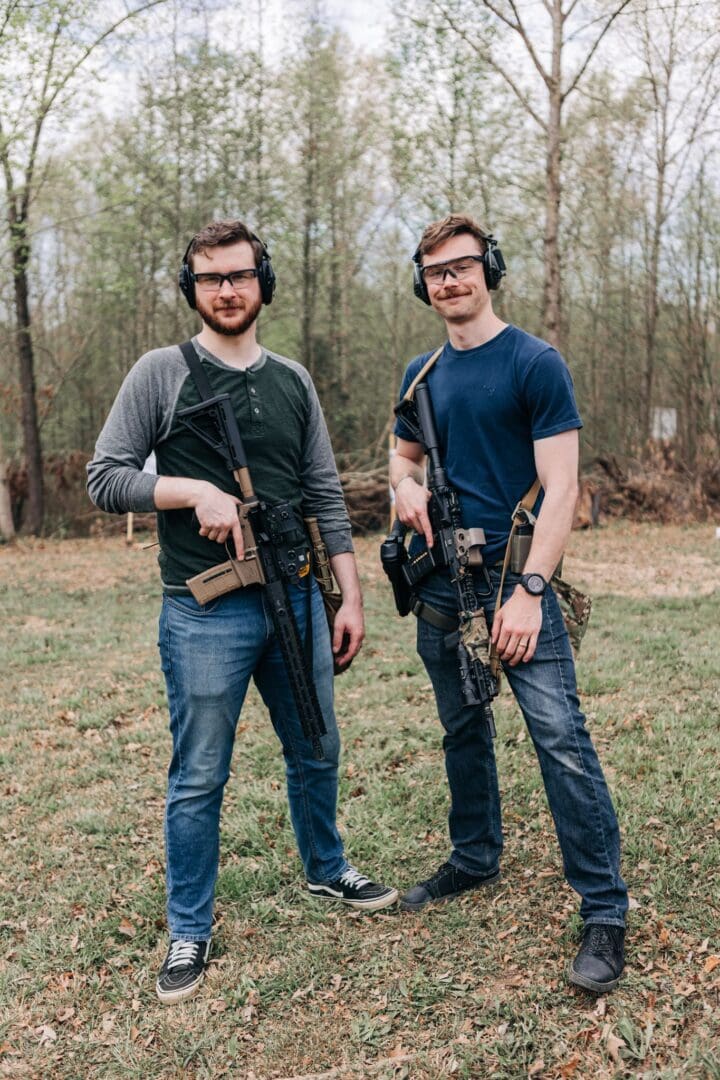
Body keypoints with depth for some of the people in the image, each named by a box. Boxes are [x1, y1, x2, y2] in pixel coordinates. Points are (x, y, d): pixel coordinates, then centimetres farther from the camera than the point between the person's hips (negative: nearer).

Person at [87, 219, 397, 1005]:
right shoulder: (162, 373, -2)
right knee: (199, 779, 4)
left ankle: (326, 872, 41)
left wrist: (349, 599, 6)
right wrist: (196, 490, -18)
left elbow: (325, 499, 10)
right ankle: (189, 933, 22)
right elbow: (105, 478, -5)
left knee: (316, 753, 17)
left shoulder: (293, 383, 9)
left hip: (296, 600, 4)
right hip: (204, 615, -4)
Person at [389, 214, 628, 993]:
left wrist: (529, 590, -20)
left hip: (513, 579, -6)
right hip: (440, 585, 6)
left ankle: (605, 911, -1)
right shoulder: (420, 376, 11)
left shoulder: (535, 364, -7)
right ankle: (475, 860, 35)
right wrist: (405, 485, -2)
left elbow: (560, 487, -12)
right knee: (462, 733, 17)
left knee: (561, 738, -10)